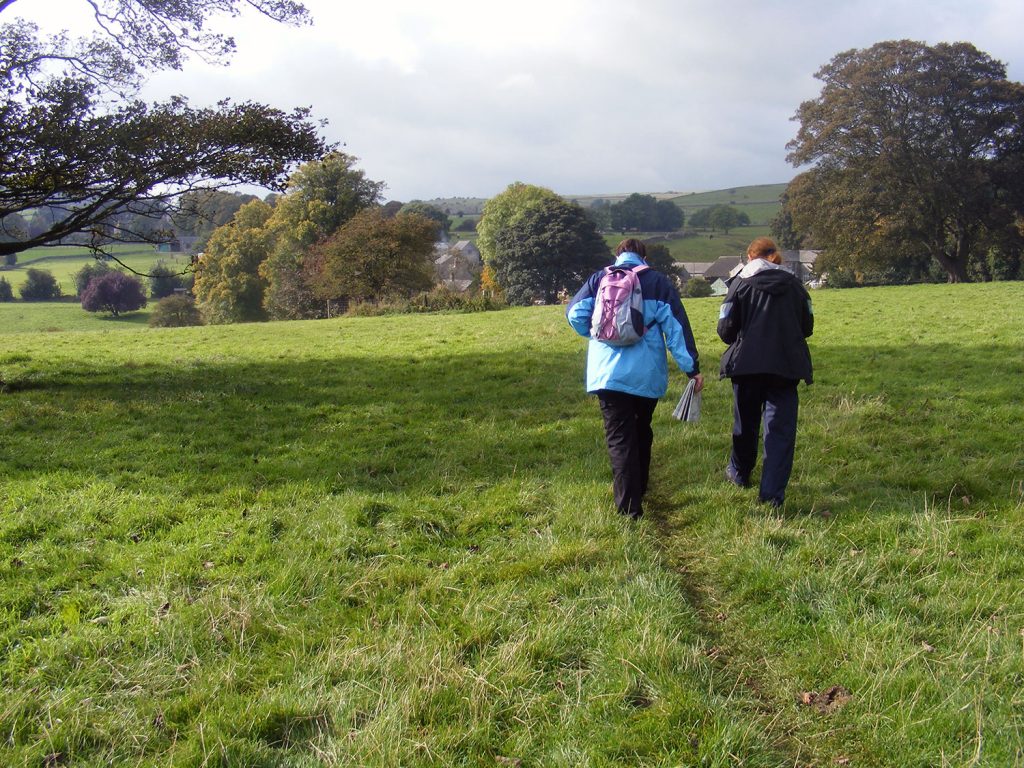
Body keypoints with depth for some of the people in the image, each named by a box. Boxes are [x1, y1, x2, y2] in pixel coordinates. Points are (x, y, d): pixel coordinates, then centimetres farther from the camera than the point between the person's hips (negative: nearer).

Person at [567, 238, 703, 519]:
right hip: (647, 374, 1)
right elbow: (675, 325, -2)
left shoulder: (598, 280, 7)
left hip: (607, 371, -1)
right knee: (642, 432, 21)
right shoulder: (657, 281, 3)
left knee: (619, 438, -1)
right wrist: (691, 367, -2)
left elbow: (575, 314, 1)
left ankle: (629, 506, -10)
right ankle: (640, 486, 35)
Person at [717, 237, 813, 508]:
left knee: (745, 421, 18)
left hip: (747, 364, 0)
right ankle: (772, 492, -6)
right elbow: (807, 327, 9)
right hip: (786, 366, 1)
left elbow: (725, 330, -6)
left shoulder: (741, 283, -2)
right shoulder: (794, 284, 5)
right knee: (781, 427, 2)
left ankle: (740, 473, 38)